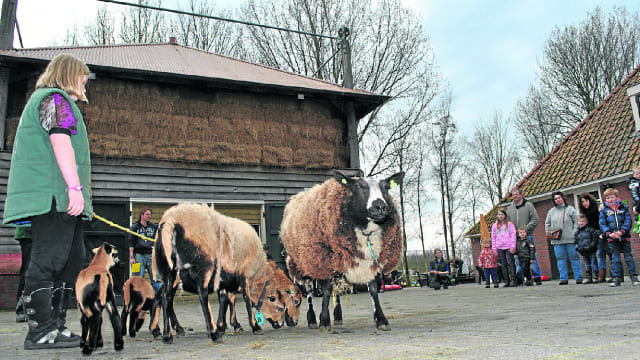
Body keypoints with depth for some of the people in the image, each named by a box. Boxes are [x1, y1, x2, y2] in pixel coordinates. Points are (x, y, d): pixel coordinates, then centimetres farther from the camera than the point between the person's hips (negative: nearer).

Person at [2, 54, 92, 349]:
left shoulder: (42, 99, 31)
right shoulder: (56, 99, -3)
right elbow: (60, 142, -17)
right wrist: (75, 187, -24)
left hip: (54, 198, 11)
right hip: (53, 193, -11)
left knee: (73, 257, 9)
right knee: (48, 259, -10)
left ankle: (55, 325, 12)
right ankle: (41, 331, -6)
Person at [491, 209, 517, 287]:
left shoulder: (510, 224, 5)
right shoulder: (494, 226, 13)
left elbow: (513, 235, 1)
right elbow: (493, 238, 13)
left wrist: (513, 246, -7)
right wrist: (494, 249, 7)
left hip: (508, 247, -3)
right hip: (500, 248, 3)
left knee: (510, 263, -7)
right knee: (504, 265, 5)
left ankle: (513, 280, -4)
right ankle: (506, 281, 7)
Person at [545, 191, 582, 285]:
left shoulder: (570, 209, 6)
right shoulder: (551, 211, 16)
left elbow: (577, 222, 1)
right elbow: (547, 224, 22)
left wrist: (574, 233, -9)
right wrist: (548, 233, 6)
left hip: (570, 239, -3)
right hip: (557, 240, 3)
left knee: (574, 257, -1)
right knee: (560, 259, 2)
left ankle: (578, 277, 6)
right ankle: (563, 278, 6)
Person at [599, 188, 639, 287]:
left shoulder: (624, 207, 2)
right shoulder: (604, 210, 4)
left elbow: (628, 221, -4)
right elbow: (602, 224, 0)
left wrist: (621, 231, -19)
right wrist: (609, 233, -17)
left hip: (624, 237, -1)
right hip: (612, 238, 1)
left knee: (628, 257, 4)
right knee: (615, 259, 4)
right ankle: (617, 278, 7)